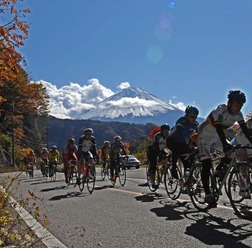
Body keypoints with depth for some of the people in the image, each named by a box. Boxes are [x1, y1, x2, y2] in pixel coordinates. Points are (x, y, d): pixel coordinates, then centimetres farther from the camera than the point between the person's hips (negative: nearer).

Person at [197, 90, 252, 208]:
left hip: (216, 138, 7)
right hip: (205, 137, -7)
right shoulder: (220, 111, -28)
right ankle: (207, 194, -15)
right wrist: (226, 146, -48)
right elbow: (219, 130, -38)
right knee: (207, 164, -17)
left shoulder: (238, 114, -8)